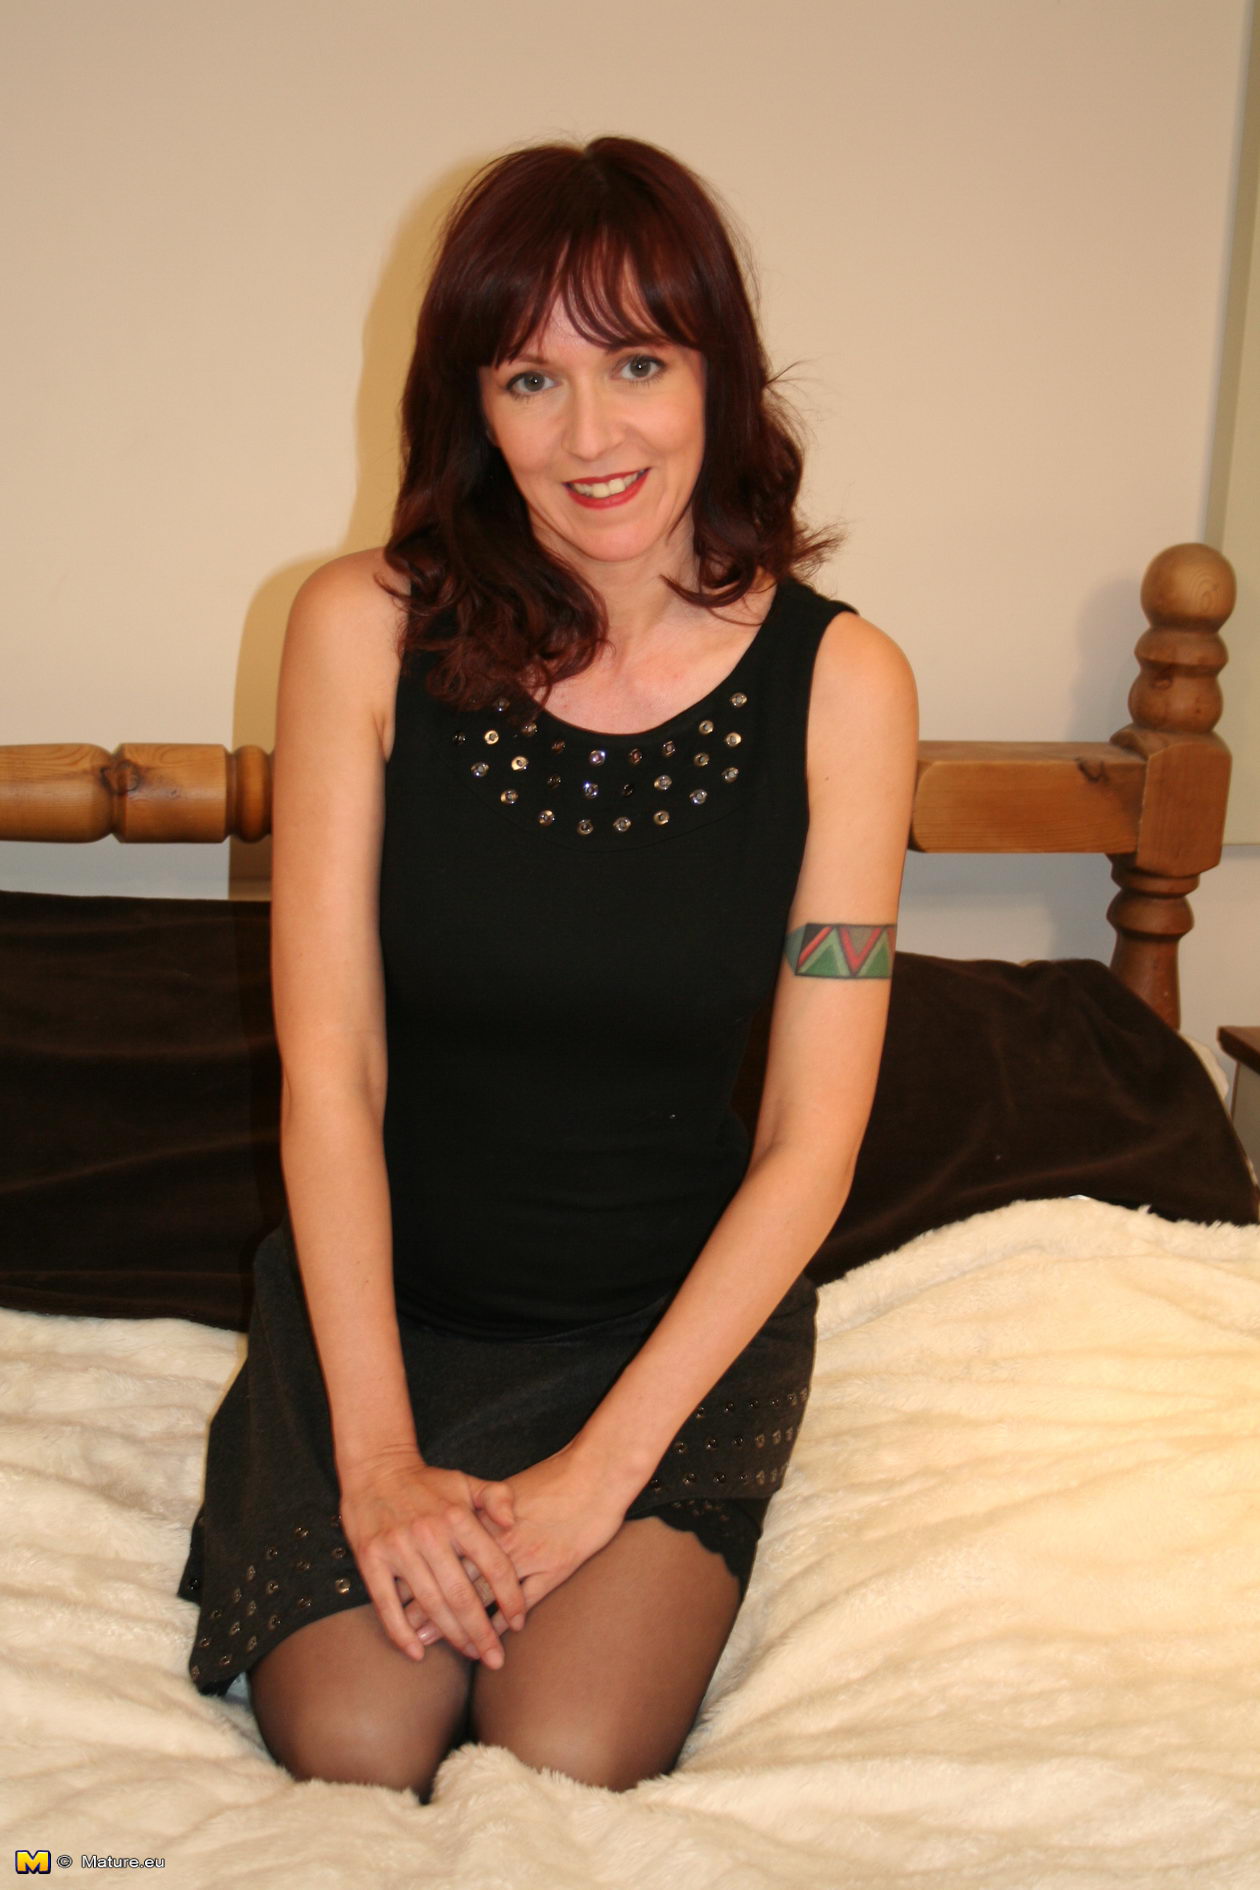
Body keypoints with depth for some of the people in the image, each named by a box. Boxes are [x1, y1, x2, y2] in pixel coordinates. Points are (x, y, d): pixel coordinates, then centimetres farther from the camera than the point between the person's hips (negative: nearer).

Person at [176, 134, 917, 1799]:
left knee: (568, 1756, -18)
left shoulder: (840, 682, -10)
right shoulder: (365, 631, -10)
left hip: (684, 1306, 0)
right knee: (353, 1743, -16)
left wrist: (605, 1463, -15)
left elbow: (812, 1136, -9)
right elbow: (330, 1069, -10)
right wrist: (375, 1453, -15)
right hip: (387, 1286, 1)